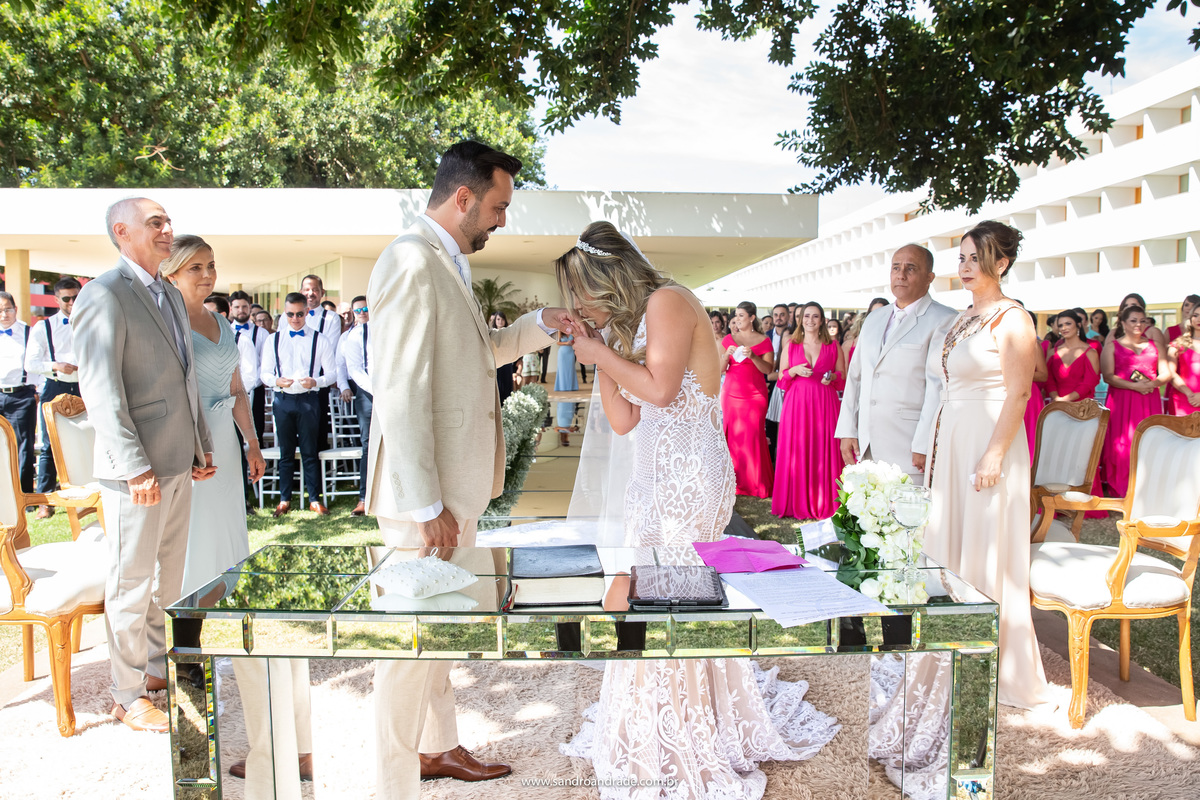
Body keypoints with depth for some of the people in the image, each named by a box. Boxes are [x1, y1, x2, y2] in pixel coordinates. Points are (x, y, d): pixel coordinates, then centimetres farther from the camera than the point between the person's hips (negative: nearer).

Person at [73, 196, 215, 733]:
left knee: (168, 575, 18)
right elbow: (100, 391, -18)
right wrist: (136, 468, -21)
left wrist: (202, 446, 15)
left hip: (178, 465, 8)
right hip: (137, 468, -8)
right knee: (131, 584, 4)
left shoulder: (169, 295, 15)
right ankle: (128, 694, 18)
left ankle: (158, 667, 34)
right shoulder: (104, 296, -12)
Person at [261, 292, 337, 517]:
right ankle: (284, 499, 16)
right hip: (283, 399, 2)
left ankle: (315, 499, 10)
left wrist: (315, 382, -18)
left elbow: (332, 373, 2)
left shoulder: (320, 340, 5)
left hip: (309, 399, -2)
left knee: (310, 452, 2)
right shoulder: (273, 340, 11)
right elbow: (265, 373, 10)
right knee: (286, 452, 8)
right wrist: (276, 381, -12)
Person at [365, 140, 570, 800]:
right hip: (426, 493, -10)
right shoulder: (412, 261, -18)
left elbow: (477, 351, 26)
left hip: (456, 484, 10)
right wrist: (425, 504, -23)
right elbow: (401, 393, -23)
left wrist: (541, 324, 14)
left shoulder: (446, 263, 14)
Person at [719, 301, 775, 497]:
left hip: (755, 395, -2)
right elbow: (720, 369, 5)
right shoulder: (728, 339, 9)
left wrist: (753, 356, -21)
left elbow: (768, 369, -6)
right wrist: (726, 355, -14)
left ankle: (757, 484, 3)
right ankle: (736, 481, 9)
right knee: (733, 436, 0)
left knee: (754, 436, -6)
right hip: (731, 393, 2)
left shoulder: (764, 341, 3)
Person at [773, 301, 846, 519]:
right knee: (796, 451, -3)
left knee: (824, 451, -3)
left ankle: (823, 503, 6)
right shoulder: (791, 345, 11)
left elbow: (843, 375, 12)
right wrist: (795, 370, -8)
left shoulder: (833, 346, 10)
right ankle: (797, 501, 6)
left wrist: (832, 377, -9)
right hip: (797, 403, 0)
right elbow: (781, 377, 10)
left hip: (824, 403, 0)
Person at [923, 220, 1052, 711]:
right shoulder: (961, 320, 15)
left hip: (986, 444, -8)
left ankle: (997, 671, 13)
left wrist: (994, 456, -20)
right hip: (948, 445, 8)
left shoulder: (1012, 320, -8)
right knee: (948, 547, 11)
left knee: (985, 555, -1)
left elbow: (1018, 395, -13)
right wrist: (929, 448, 13)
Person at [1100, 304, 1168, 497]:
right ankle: (1121, 493, -1)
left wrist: (1153, 383, -12)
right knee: (1121, 446, -6)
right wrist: (1134, 386, -15)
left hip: (1149, 401, 2)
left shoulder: (1154, 344, 17)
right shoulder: (1112, 346, 9)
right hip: (1121, 401, -2)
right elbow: (1108, 376, -2)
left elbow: (1166, 373, 10)